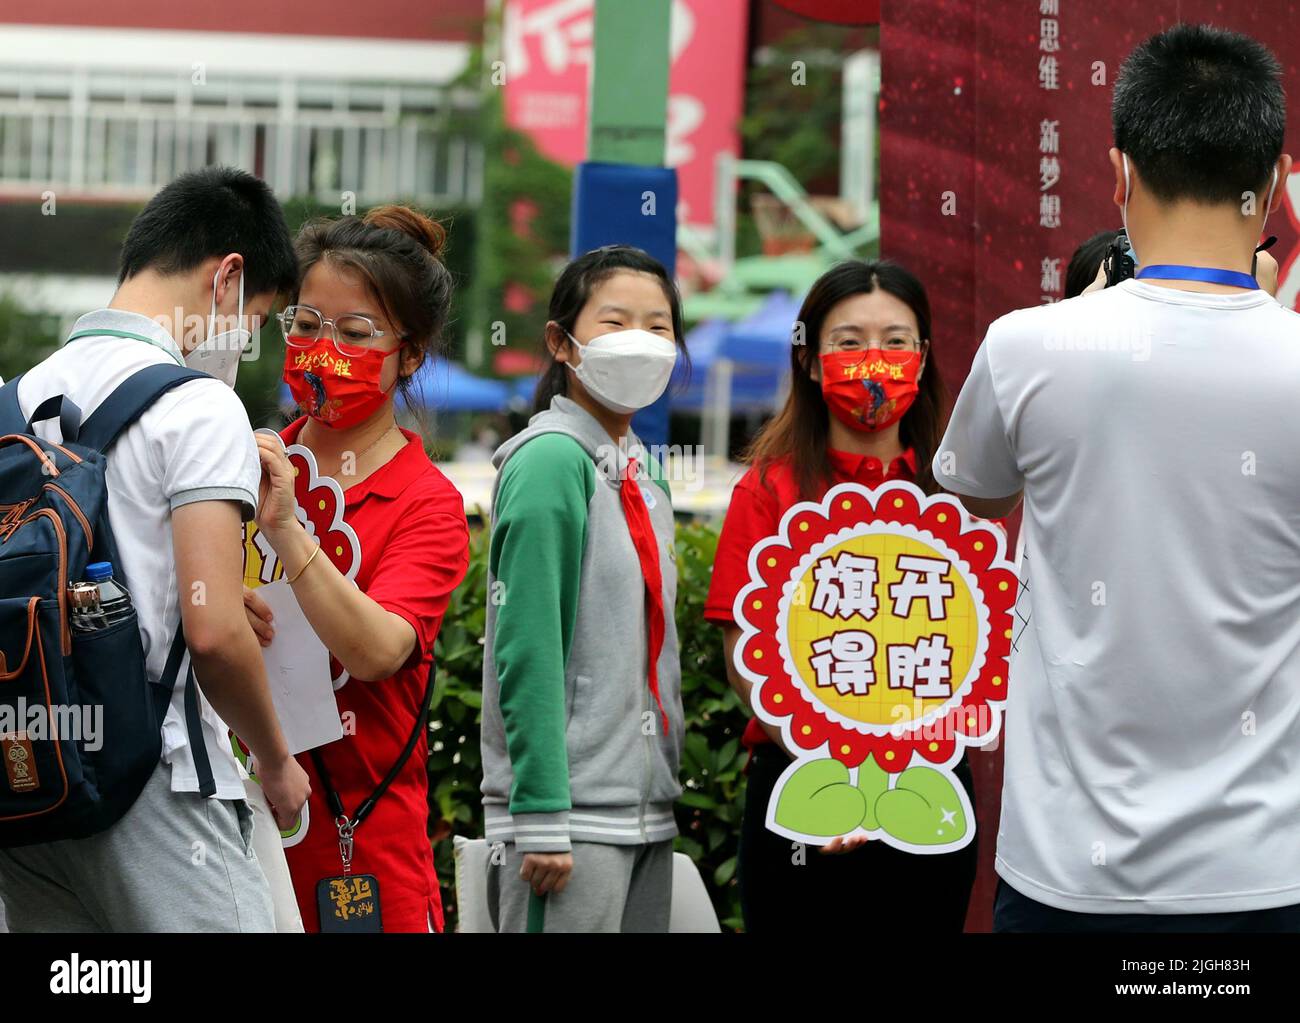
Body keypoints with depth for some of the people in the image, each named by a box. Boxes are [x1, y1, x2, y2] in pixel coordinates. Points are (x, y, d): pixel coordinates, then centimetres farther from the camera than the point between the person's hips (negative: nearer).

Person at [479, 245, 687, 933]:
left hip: (645, 816, 8)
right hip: (573, 813, -8)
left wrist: (665, 791, 15)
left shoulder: (645, 477, 15)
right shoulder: (552, 461, -10)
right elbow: (527, 651, -16)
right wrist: (542, 817, -20)